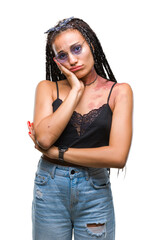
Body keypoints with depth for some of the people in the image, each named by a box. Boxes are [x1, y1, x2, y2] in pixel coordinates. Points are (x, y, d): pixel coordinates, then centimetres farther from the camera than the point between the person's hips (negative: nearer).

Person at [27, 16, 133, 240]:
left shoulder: (119, 91, -4)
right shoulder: (48, 88, 1)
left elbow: (117, 156, -15)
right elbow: (44, 138, -16)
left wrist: (54, 152, -11)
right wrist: (76, 90, -12)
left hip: (96, 191, -1)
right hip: (50, 188, 1)